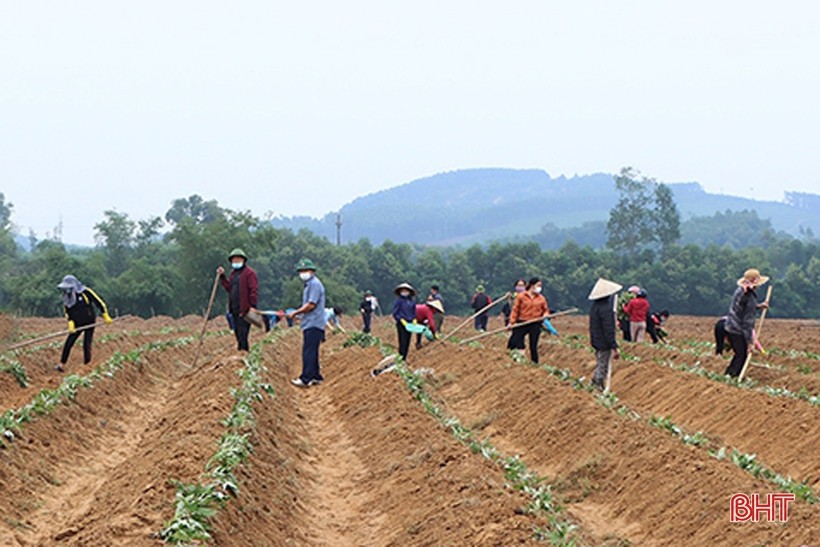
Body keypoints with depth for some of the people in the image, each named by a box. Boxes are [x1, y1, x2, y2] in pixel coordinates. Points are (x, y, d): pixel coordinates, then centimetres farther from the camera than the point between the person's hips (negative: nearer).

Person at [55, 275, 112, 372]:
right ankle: (62, 364, -1)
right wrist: (71, 324, -11)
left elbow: (99, 302, -13)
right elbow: (67, 313, 4)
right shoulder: (67, 297, -1)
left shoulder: (85, 292, -17)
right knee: (68, 343, -5)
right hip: (77, 324, 4)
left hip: (89, 323, -4)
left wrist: (106, 317, -11)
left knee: (86, 344, -7)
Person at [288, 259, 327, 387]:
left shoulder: (315, 284, -11)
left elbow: (311, 305, -17)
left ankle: (306, 379, -14)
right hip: (310, 324, 10)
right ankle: (316, 377, 17)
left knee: (308, 351, -12)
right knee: (312, 352, 12)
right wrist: (297, 313, 10)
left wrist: (295, 313, -9)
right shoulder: (308, 285, 20)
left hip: (313, 325, -10)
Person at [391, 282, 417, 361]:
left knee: (407, 342, 7)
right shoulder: (398, 301, -6)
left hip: (409, 323, 6)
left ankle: (404, 358, 15)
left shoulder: (412, 301, 10)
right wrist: (401, 319, -16)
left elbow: (414, 312, 19)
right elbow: (394, 313, -7)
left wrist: (414, 319, 3)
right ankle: (401, 358, -7)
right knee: (403, 342, -10)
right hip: (401, 324, -6)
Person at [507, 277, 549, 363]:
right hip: (522, 323, -2)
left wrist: (545, 315, -8)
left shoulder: (541, 298, 8)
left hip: (535, 325, 2)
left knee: (533, 346, 4)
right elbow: (515, 309, -2)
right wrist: (512, 322, -8)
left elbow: (546, 310, 16)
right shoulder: (521, 296, -1)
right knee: (514, 343, -5)